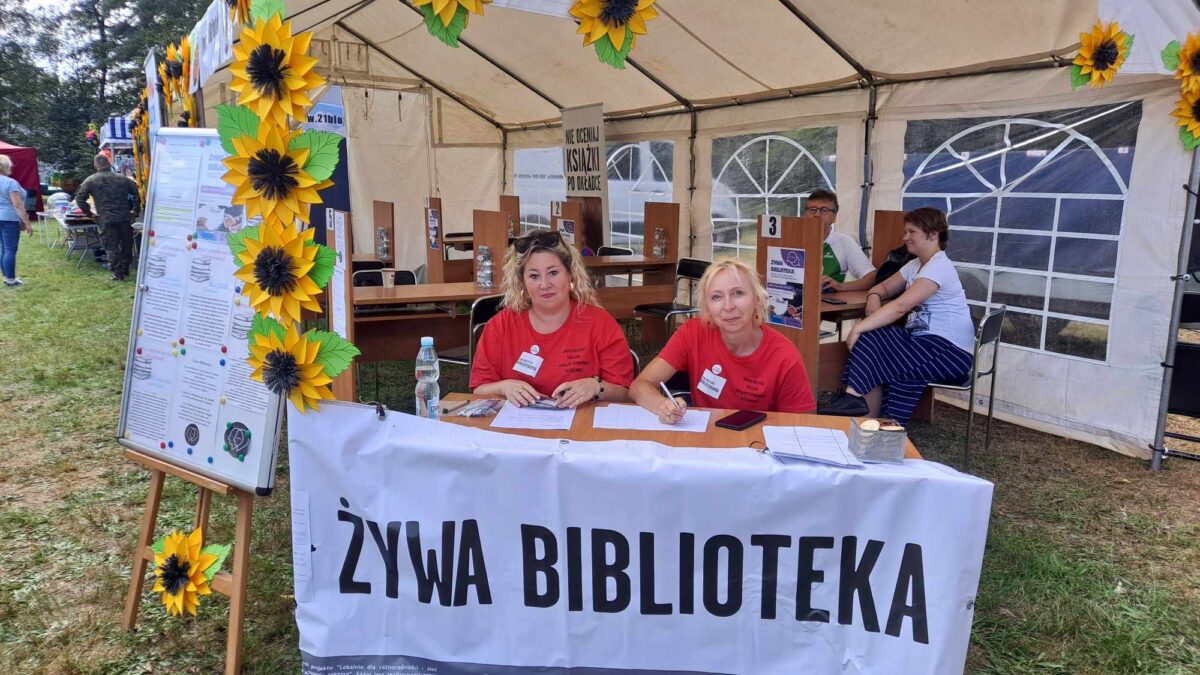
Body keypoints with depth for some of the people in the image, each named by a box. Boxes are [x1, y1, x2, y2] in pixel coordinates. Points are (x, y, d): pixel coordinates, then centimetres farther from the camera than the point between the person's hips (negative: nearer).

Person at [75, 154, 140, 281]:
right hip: (124, 218, 2)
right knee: (126, 244, 15)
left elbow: (79, 198, -5)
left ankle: (118, 273, -1)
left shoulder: (91, 180, 0)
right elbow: (137, 192, 8)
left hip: (106, 219, -2)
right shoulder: (122, 178, 8)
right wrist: (135, 210, 12)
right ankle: (125, 269, 22)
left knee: (111, 247, 2)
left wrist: (89, 213, 4)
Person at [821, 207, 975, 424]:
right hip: (927, 342, 8)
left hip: (952, 351, -8)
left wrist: (858, 328, -30)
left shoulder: (939, 267, -17)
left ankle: (853, 398, -11)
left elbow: (900, 306, -27)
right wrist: (873, 298, -7)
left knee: (872, 342, -22)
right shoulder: (915, 265, 13)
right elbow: (883, 288, 18)